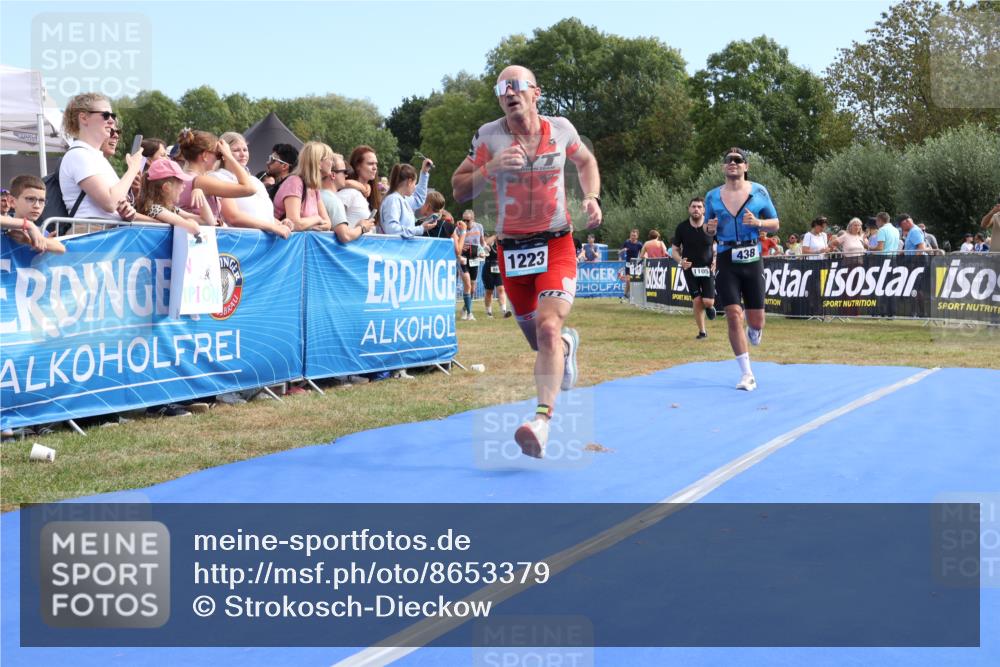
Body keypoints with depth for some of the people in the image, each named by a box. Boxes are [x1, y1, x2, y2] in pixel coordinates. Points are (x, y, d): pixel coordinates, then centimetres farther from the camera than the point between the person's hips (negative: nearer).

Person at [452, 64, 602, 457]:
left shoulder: (561, 129, -3)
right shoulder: (489, 136, -7)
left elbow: (586, 161, 19)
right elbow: (459, 191, -6)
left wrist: (592, 197, 1)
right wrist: (491, 167, -23)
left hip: (556, 244, -2)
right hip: (511, 248, 2)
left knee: (548, 329, -23)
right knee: (538, 339, 14)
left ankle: (541, 423, -30)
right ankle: (568, 344, 52)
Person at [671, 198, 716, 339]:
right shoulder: (682, 228, -4)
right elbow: (674, 250, 3)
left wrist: (716, 260, -9)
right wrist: (680, 261, -16)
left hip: (707, 268, 0)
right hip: (690, 269, 0)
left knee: (708, 301, -10)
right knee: (697, 301, -5)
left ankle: (710, 307, 29)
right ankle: (702, 331, 12)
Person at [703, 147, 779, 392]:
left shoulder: (759, 192, 1)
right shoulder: (713, 196, 5)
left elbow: (775, 224, 6)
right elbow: (708, 231, 15)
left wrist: (758, 222, -14)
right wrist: (709, 229, -8)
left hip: (752, 261, 0)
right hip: (726, 262, 0)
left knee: (756, 321, 3)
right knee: (734, 315, -10)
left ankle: (753, 331, 44)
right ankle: (747, 374, -2)